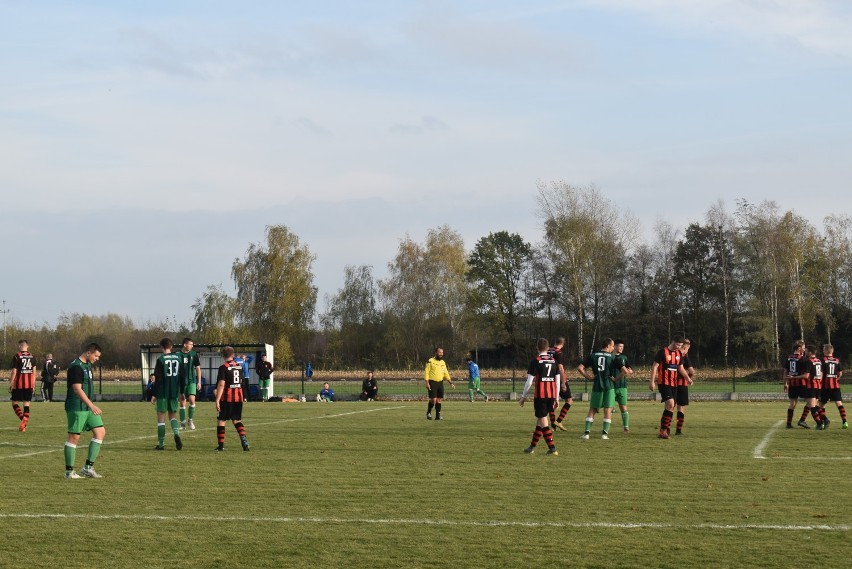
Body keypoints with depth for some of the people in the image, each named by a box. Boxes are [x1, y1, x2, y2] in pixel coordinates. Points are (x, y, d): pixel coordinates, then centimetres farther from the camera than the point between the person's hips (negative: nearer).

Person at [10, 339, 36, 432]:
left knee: (15, 402, 5)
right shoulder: (32, 357, 7)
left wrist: (11, 383, 0)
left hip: (19, 384, -4)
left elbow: (14, 371, -8)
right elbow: (34, 371, 8)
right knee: (27, 404, 8)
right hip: (29, 384, 4)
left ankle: (23, 418, -18)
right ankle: (24, 423, 4)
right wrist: (33, 384, 14)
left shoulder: (16, 356, -6)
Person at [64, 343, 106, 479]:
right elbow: (77, 389, -23)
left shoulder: (87, 365, 15)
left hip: (88, 408, 10)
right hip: (76, 408, -10)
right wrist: (92, 405, -28)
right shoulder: (76, 367, -16)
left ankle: (88, 467, 5)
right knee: (74, 437, -3)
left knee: (100, 432, 3)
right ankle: (69, 471, 5)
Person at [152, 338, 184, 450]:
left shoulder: (161, 360, -8)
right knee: (173, 415, 16)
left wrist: (154, 394, -5)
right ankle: (177, 433, -12)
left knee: (161, 417, 4)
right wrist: (182, 392, 17)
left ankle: (161, 444, 4)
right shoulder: (179, 358, 4)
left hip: (162, 393, -4)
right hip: (174, 393, 4)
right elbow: (183, 376, 7)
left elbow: (157, 379, -10)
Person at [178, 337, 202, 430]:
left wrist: (199, 382, 2)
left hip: (192, 381, 0)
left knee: (192, 400, -15)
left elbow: (198, 368, 6)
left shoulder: (194, 354, 1)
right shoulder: (178, 355, -2)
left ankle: (190, 420, 3)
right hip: (181, 381, 0)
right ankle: (183, 422, 13)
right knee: (182, 402, 4)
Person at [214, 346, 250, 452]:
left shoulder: (223, 367, -11)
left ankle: (221, 446, 3)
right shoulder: (239, 366, 8)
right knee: (237, 420, 14)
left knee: (221, 420, 4)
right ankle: (243, 438, -8)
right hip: (239, 397, 5)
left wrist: (217, 400, -17)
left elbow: (221, 385, -17)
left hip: (227, 398, -5)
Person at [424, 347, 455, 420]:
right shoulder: (430, 361, -5)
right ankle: (428, 412, 11)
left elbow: (446, 373, 20)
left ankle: (438, 416, 9)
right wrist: (427, 383, -16)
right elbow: (426, 373, -8)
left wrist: (450, 382, 10)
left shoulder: (443, 362, 13)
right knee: (433, 399, -11)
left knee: (439, 400, 4)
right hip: (432, 383, -6)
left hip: (440, 383, 6)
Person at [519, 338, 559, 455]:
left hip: (540, 395, -5)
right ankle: (532, 446, 23)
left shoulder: (535, 361, -5)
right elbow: (558, 380, 10)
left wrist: (523, 397, 2)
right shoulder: (553, 361, 9)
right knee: (540, 420, 15)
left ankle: (552, 448, -9)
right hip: (551, 394, 5)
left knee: (543, 421, -2)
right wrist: (556, 398, 17)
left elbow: (529, 381, -7)